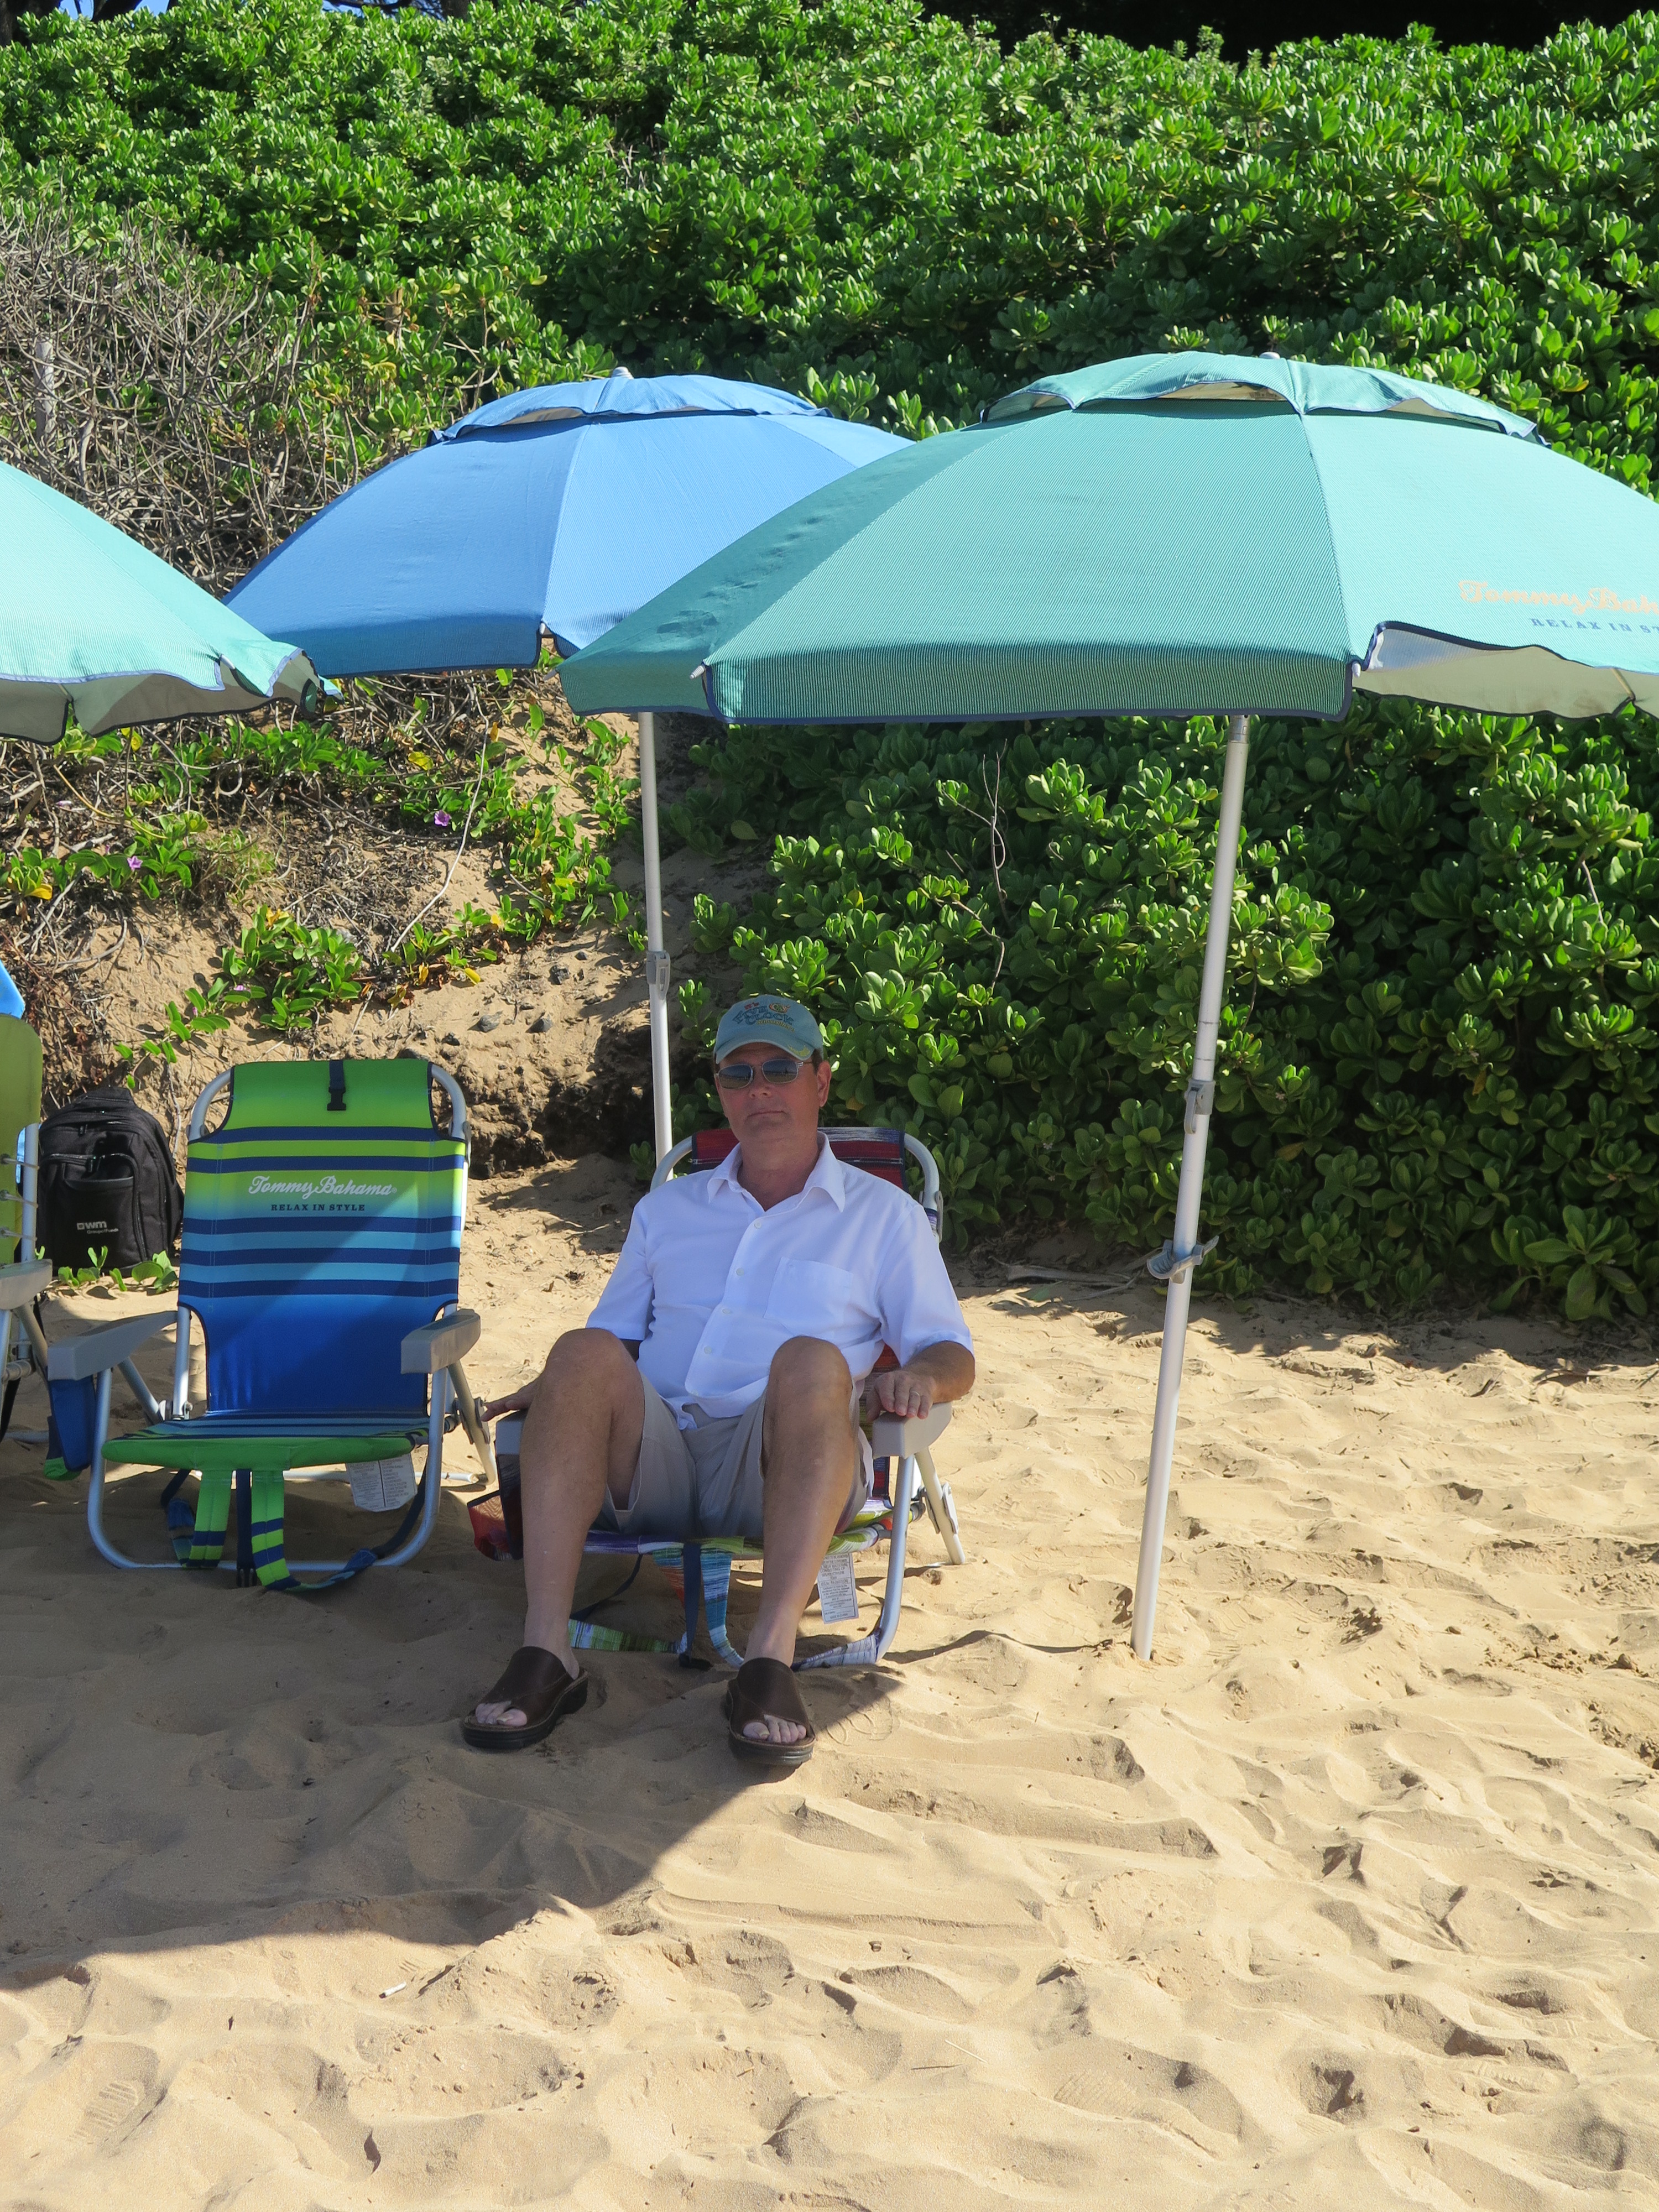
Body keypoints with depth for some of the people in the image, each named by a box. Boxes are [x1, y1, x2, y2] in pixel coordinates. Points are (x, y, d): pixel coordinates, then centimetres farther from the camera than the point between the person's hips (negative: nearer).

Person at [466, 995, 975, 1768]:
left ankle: (769, 1661, -44)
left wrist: (918, 1375, -9)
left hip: (778, 1471, -2)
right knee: (584, 1354, -30)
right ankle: (544, 1654, -37)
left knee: (813, 1361, -36)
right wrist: (553, 1392, 4)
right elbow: (615, 1333, 26)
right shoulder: (666, 1209, 29)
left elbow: (952, 1354, 16)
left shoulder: (884, 1217, 20)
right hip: (652, 1458, 2)